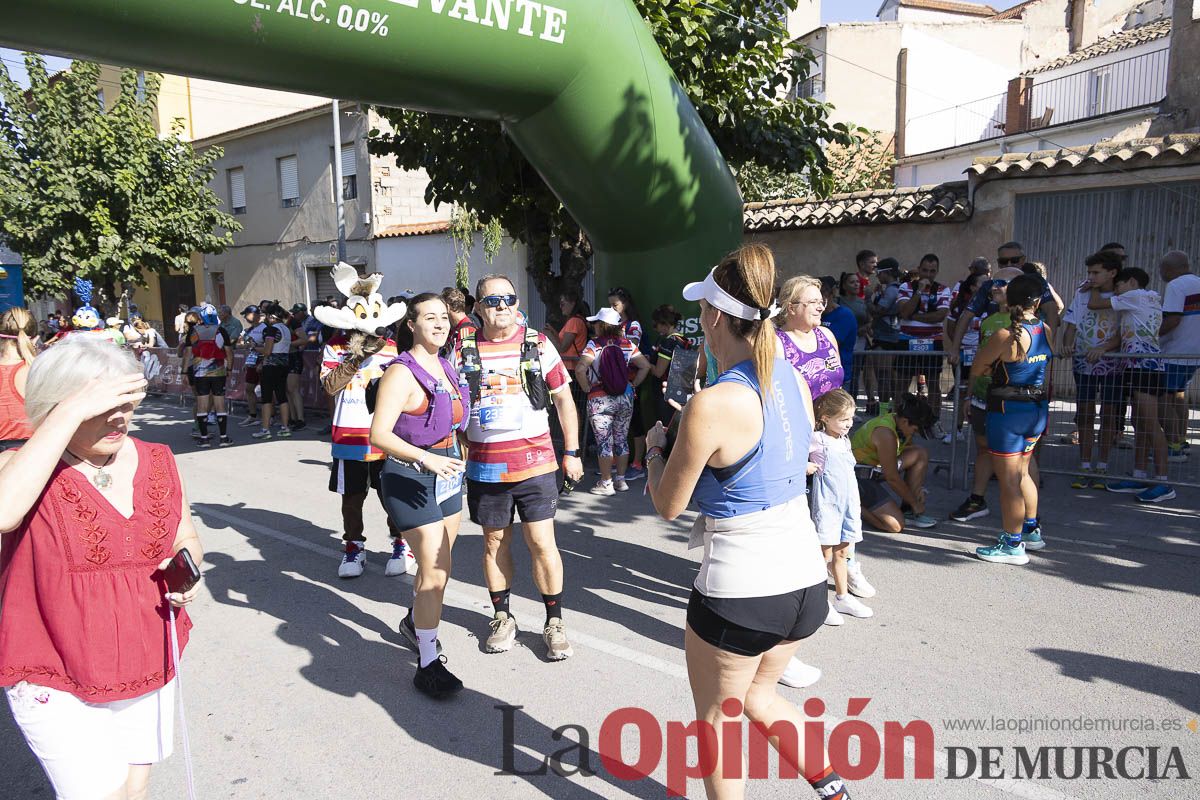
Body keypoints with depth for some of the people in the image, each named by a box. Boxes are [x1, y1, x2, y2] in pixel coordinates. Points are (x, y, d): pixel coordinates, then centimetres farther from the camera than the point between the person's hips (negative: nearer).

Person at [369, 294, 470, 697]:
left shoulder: (445, 367, 9)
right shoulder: (402, 372, -16)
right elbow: (379, 434, -23)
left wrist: (459, 458, 17)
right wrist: (425, 458, -32)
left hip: (447, 472, 8)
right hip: (411, 478, -8)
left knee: (437, 566, 19)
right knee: (435, 571, -8)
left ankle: (414, 622, 44)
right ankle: (428, 665, 4)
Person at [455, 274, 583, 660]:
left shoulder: (538, 345, 0)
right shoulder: (464, 351, 1)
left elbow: (563, 398, 5)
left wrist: (571, 452, 5)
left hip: (535, 463, -1)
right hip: (484, 465, 1)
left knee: (542, 543, 0)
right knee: (495, 543, 12)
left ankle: (554, 622, 16)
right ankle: (502, 618, 29)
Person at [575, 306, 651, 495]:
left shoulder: (594, 344, -11)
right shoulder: (627, 344, 1)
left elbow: (580, 369, -23)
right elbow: (645, 366, 0)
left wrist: (587, 388, -10)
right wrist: (633, 385, 6)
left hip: (600, 400, -4)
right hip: (625, 399, 5)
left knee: (604, 442, 3)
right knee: (622, 440, 14)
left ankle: (606, 484, 9)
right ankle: (621, 480, 22)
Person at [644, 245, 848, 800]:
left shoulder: (712, 405, -21)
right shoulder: (794, 380, 1)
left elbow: (668, 505, -9)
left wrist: (655, 447, 9)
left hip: (739, 591, -7)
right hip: (806, 580, 7)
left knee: (717, 720, 18)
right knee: (756, 697, 31)